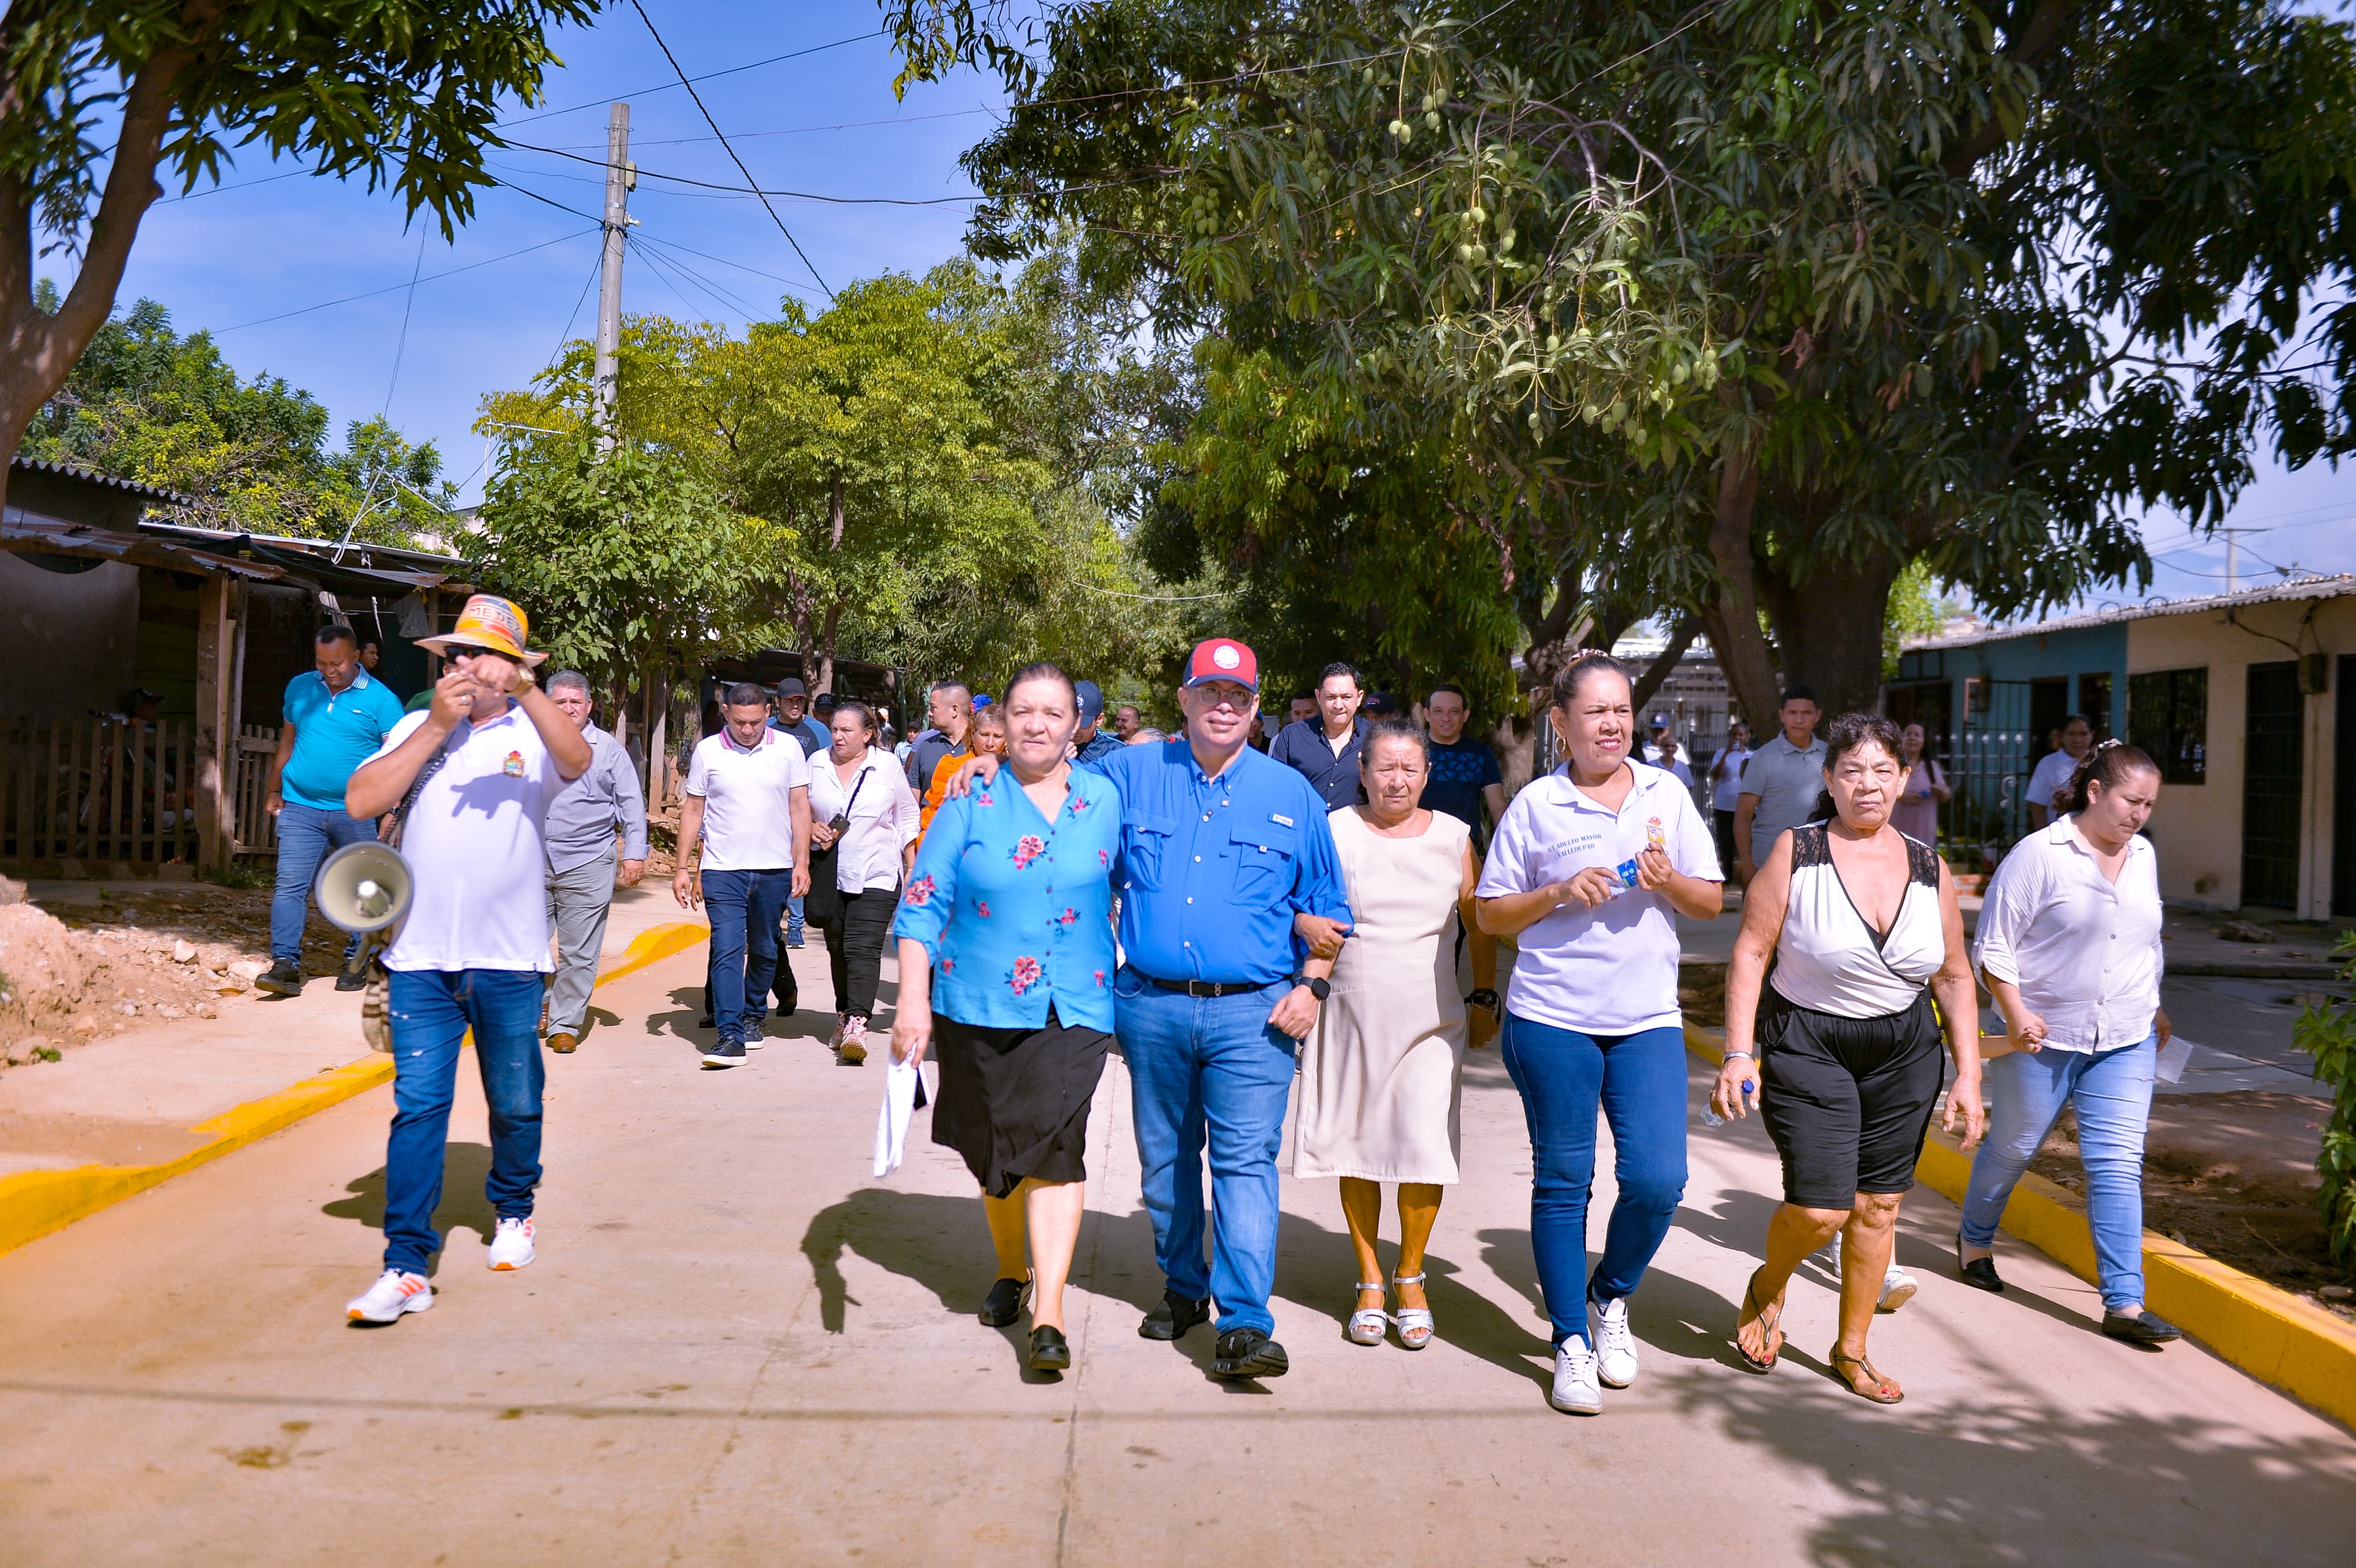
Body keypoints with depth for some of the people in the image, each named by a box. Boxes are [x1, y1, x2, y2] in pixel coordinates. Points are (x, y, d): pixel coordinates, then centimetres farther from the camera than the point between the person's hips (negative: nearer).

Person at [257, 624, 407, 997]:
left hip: (356, 813, -2)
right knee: (290, 885, -7)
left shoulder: (380, 699, -5)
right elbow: (287, 741, 19)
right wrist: (274, 791, 17)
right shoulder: (299, 688, 8)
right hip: (300, 808, 2)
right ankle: (285, 964, -7)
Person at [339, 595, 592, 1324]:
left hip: (509, 960, -1)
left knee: (516, 1105, 12)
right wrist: (436, 726, -11)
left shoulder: (535, 730, 0)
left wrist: (528, 693, -39)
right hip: (421, 957, 1)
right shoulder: (417, 729, 8)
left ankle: (512, 1211, 38)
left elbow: (578, 761, -23)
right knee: (418, 1106, -3)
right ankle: (407, 1267, 1)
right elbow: (361, 802, -5)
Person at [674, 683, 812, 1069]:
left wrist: (802, 863, 0)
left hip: (774, 868, 1)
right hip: (722, 870, -1)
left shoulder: (788, 747, 2)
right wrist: (683, 868, 4)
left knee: (764, 951, 12)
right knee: (727, 951, -10)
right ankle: (730, 1036, -11)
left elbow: (800, 808, 5)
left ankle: (753, 1015, 32)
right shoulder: (707, 751, 2)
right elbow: (692, 811, 7)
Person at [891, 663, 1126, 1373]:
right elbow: (921, 906, -3)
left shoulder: (1107, 801, 2)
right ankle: (1010, 1271, 38)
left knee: (1054, 1146, -12)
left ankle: (1048, 1315, -8)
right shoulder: (972, 803, -2)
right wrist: (912, 1001, -11)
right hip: (977, 1006, 1)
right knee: (993, 1148, 14)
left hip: (1073, 1009, -1)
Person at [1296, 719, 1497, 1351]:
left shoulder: (1453, 837, 5)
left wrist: (1484, 999, 12)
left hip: (1431, 1021, 0)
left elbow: (1481, 923, 14)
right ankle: (1370, 1280, 24)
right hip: (1351, 1019, 0)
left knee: (1425, 1150, -6)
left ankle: (1411, 1275, 16)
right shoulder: (1335, 832, -1)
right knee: (1357, 1149, 7)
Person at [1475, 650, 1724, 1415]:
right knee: (1562, 1181, 5)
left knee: (1657, 1180, -5)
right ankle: (1571, 1343, 19)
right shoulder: (1536, 805, 0)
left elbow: (1712, 902, 10)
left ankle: (1610, 1298, 24)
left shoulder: (1666, 794, 7)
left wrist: (1669, 882, -11)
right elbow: (1491, 914, 3)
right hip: (1553, 1018, -2)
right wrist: (1560, 893, -13)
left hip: (1648, 1018, 2)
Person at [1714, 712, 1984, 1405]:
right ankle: (1768, 1288, 23)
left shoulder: (1929, 869, 2)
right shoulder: (1795, 852, -9)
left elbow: (1955, 978, 9)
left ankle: (1851, 1349, 26)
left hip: (1904, 1053, 4)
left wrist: (1968, 1075, 3)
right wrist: (1738, 1053, -16)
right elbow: (1751, 952, -10)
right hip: (1806, 1048, -4)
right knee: (1820, 1209, -10)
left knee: (1878, 1206, 8)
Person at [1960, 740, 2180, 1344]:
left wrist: (2155, 1009, 25)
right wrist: (2015, 1014, -20)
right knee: (2013, 1147, 12)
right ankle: (1974, 1240, 37)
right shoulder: (2039, 854, -11)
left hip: (2126, 1043, 4)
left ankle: (2124, 1303, 0)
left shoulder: (2144, 856, 8)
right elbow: (1994, 946, -11)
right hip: (2044, 1038, -4)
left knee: (2118, 1165, -2)